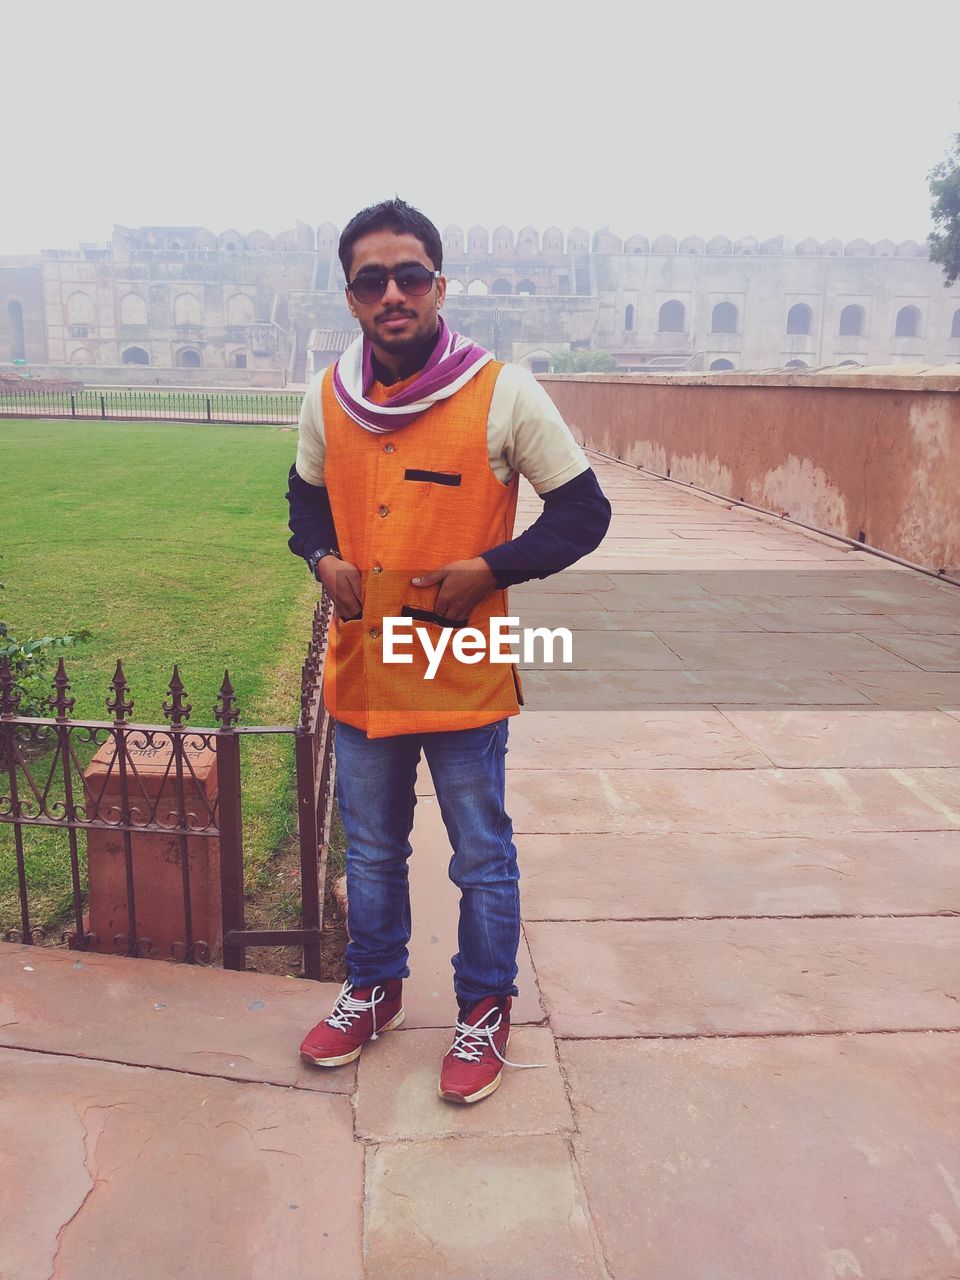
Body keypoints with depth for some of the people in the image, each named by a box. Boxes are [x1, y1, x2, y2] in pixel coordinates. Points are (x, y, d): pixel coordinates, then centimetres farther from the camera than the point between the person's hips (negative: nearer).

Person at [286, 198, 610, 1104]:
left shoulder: (504, 394, -11)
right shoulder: (326, 398, 1)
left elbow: (583, 512, -6)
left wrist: (490, 569, -17)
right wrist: (323, 559, -2)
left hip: (463, 676, -4)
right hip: (360, 672, 4)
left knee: (481, 860, 12)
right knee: (370, 850, 21)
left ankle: (485, 1010, 35)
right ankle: (374, 989, 44)